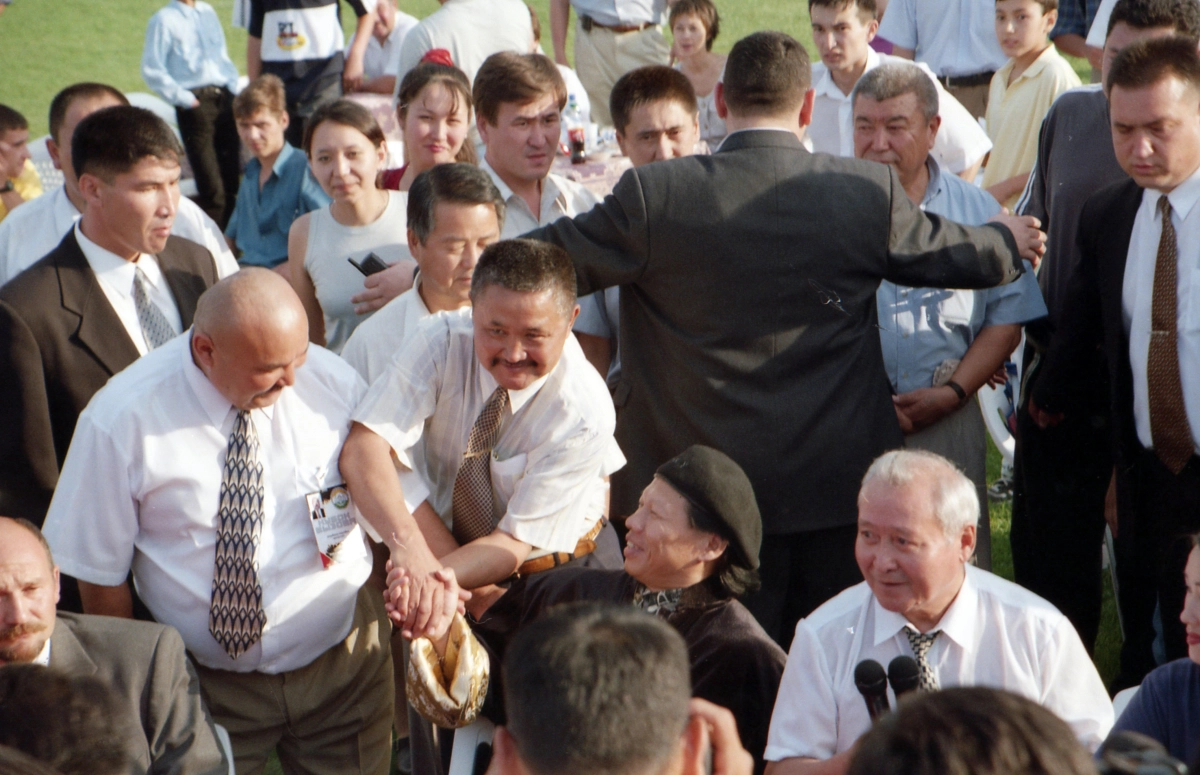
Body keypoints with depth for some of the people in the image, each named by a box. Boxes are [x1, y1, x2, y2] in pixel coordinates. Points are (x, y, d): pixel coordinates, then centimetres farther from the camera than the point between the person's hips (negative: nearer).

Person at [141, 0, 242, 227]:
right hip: (195, 102, -6)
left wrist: (233, 86, 9)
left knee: (231, 182, 6)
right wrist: (183, 98, -10)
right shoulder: (164, 19, -2)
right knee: (212, 189, -9)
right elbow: (152, 70, -5)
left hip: (224, 98, 6)